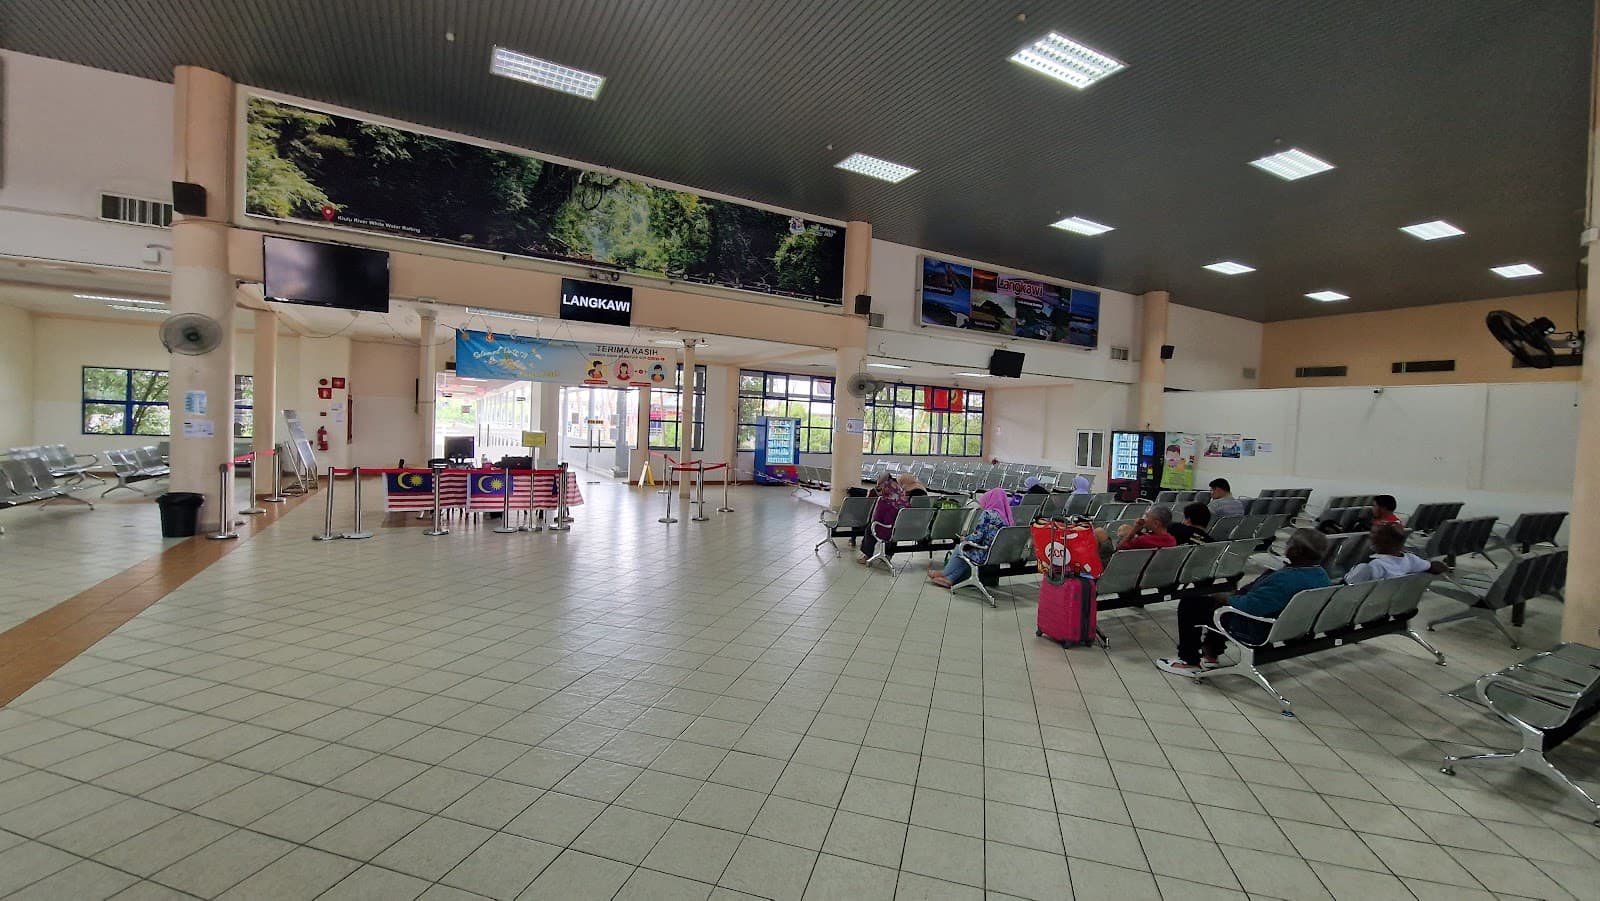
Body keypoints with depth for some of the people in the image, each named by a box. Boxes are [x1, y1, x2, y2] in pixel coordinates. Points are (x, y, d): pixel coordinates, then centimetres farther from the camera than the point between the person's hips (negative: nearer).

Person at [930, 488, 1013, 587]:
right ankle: (949, 578, 24)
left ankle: (946, 574, 31)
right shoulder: (1006, 517, 8)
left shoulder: (987, 514, -14)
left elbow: (976, 537, -15)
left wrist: (965, 539, 5)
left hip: (986, 556, -7)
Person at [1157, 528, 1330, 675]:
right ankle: (1210, 655, 30)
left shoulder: (1285, 580, -33)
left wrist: (1225, 598, -12)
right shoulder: (1322, 575, -2)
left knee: (1190, 604, -1)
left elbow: (1247, 607, -32)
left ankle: (1190, 662, 9)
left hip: (1259, 632, -9)